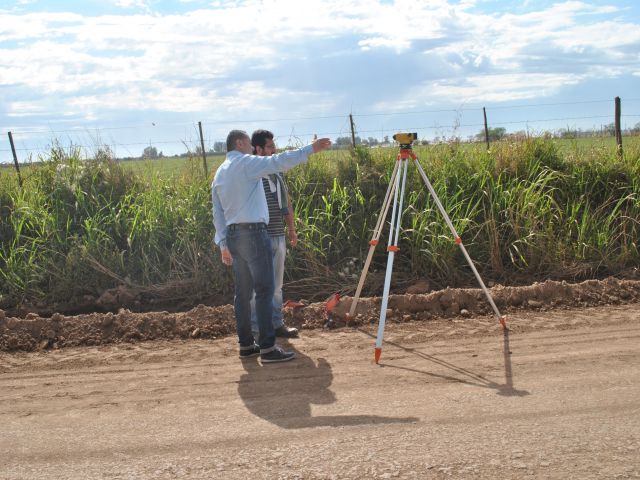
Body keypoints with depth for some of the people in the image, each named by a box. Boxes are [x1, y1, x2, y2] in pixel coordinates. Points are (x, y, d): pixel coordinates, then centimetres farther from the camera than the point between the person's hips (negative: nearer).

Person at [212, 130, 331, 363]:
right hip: (253, 232, -9)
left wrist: (223, 243, 18)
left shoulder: (219, 173, 18)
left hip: (233, 234, 9)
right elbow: (278, 162, -17)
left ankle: (246, 344, 15)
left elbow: (217, 212, 17)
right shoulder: (245, 163, -5)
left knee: (243, 291, 11)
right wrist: (310, 149, -14)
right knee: (264, 289, -7)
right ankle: (267, 347, -8)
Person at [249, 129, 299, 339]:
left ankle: (276, 323, 22)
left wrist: (291, 229, 18)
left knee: (277, 283, 13)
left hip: (278, 236, 8)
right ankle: (256, 328, 8)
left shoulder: (277, 173, 13)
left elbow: (287, 202, 20)